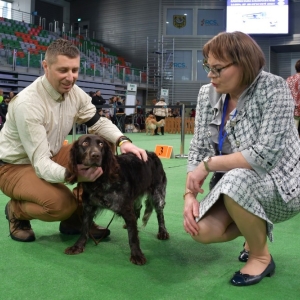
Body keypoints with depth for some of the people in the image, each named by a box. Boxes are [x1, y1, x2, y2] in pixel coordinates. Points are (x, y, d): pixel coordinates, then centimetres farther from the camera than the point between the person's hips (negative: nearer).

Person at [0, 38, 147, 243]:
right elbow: (40, 163, -33)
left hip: (51, 154, 7)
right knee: (62, 204, -32)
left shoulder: (75, 93, -9)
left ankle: (77, 218, 2)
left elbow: (99, 123, 1)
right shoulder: (27, 103, -30)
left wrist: (123, 141, -22)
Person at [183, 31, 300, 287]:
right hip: (234, 187, 6)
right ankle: (257, 230, 18)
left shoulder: (273, 89, -22)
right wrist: (190, 193, -17)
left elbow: (266, 155, -29)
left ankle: (261, 256, -7)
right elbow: (198, 149, -4)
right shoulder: (208, 94, -4)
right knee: (202, 231, -16)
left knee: (236, 180, -35)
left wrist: (209, 165, -25)